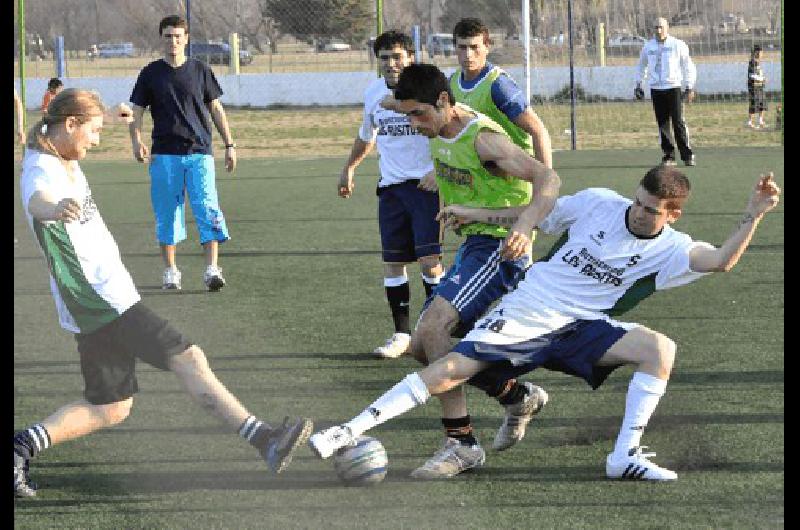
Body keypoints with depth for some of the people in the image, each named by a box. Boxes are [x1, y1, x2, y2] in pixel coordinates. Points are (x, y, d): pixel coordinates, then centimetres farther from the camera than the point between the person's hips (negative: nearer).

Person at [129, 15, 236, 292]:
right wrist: (136, 141, -10)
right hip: (165, 154, 0)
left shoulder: (200, 70, 9)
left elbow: (216, 108, 13)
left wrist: (229, 144, 8)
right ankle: (170, 271, 11)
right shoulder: (151, 74, 8)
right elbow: (137, 111, 8)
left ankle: (212, 269, -17)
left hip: (199, 153, 0)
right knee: (166, 214, 2)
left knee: (208, 208, -13)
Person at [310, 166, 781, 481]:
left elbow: (721, 259, -23)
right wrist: (478, 215, 14)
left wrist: (754, 215, -35)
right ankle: (349, 434, -11)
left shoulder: (669, 249, -5)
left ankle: (626, 455, -19)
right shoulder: (599, 203, -3)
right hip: (526, 314, -1)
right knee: (449, 371, -14)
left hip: (581, 327, 1)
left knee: (660, 349, -21)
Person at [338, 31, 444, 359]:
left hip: (426, 184, -5)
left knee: (429, 259, -11)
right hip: (390, 186, 5)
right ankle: (401, 334, 12)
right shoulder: (373, 93, 8)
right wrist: (349, 168, 34)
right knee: (393, 262, 4)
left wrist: (440, 170, -19)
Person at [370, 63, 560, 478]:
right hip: (471, 246, 10)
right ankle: (520, 397, 22)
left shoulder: (484, 139, -20)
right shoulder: (440, 132, 6)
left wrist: (525, 226, -47)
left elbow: (547, 178, -32)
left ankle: (462, 443, -23)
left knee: (433, 326, -27)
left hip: (500, 248, -10)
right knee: (422, 347, 9)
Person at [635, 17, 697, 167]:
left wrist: (690, 87, -1)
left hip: (673, 87, -3)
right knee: (662, 124, 2)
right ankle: (669, 156, 7)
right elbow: (641, 66, 26)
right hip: (656, 89, 3)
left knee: (679, 122, -10)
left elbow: (688, 67, 4)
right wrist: (638, 84, 21)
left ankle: (687, 155, -6)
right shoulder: (648, 46, 10)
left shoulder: (677, 45, 0)